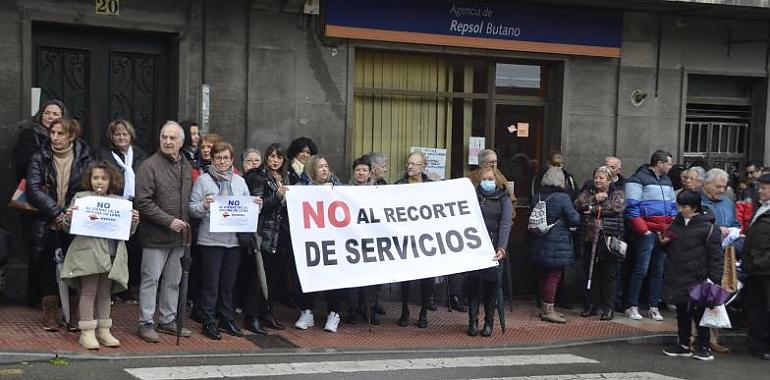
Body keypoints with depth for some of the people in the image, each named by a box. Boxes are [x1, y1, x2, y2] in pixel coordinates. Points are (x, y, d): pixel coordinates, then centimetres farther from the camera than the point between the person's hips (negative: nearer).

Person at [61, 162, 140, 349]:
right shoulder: (81, 197, 2)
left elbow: (128, 232, 12)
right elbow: (68, 228, 2)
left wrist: (134, 221, -8)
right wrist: (68, 217, -18)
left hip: (112, 254, 3)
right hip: (88, 252, -3)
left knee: (105, 293, 11)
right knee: (88, 292, -1)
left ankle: (103, 331, 19)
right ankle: (87, 333, 4)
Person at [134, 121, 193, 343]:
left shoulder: (186, 167, 12)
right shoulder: (150, 166, -10)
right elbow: (143, 202, -16)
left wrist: (186, 221, 7)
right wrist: (169, 221, -18)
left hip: (179, 235, 7)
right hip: (156, 235, -7)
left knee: (173, 281, 14)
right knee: (151, 279, -1)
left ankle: (168, 320, 24)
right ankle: (146, 323, 8)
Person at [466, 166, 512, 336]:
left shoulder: (504, 199, 3)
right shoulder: (473, 196, 9)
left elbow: (506, 224, -8)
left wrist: (502, 247, -21)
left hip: (494, 248, -1)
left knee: (492, 284, 3)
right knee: (473, 283, -2)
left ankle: (489, 322, 13)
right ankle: (473, 321, 5)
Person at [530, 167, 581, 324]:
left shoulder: (537, 197, 4)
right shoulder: (562, 197, -15)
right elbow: (574, 220, -13)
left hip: (540, 243, 7)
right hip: (558, 243, -7)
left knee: (544, 275, 15)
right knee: (554, 276, -1)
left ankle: (544, 308, 23)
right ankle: (548, 310, 0)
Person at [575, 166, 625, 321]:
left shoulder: (618, 194, 8)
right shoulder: (587, 193, 17)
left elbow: (616, 207, -11)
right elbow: (578, 204, -1)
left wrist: (593, 209, -8)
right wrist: (595, 199, -12)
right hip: (589, 239, 3)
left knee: (609, 275, -2)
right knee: (590, 273, 7)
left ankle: (608, 308, 4)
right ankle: (591, 306, 17)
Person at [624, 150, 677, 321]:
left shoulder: (667, 181, 19)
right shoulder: (639, 179, -6)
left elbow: (672, 207, 24)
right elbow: (632, 207, -12)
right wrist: (643, 230, -16)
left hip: (664, 234, 7)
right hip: (647, 232, -7)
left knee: (658, 271, 9)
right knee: (641, 270, -8)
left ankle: (654, 307, 16)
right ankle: (632, 307, 0)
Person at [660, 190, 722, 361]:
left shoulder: (708, 227, -9)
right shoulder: (676, 223, 11)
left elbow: (715, 256, -9)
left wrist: (714, 279, -14)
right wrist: (663, 241, 2)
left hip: (696, 279, -6)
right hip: (676, 278, 6)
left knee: (698, 312, 2)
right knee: (682, 312, 13)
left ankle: (704, 347, 13)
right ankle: (683, 345, 22)